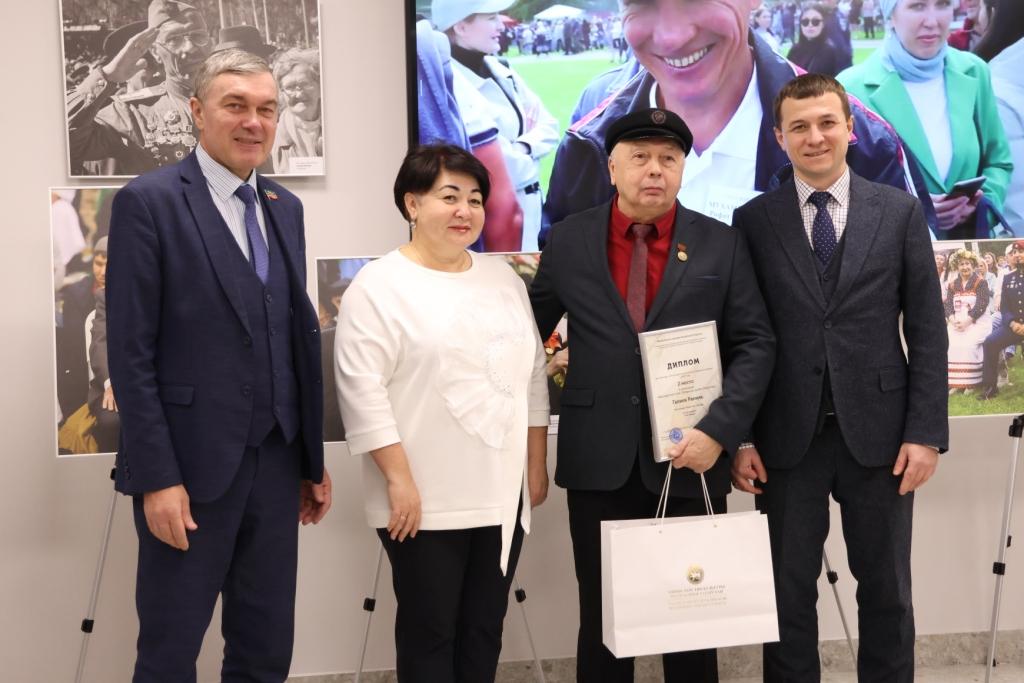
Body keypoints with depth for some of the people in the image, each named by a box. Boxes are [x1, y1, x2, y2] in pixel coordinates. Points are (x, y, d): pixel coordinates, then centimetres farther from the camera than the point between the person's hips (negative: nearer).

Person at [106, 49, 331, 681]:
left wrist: (313, 460, 13)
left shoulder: (285, 208, 12)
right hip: (190, 467, -6)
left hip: (276, 464, 6)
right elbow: (131, 354, -11)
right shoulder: (149, 201, -7)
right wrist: (157, 478, -15)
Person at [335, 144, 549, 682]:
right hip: (425, 499, -5)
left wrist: (537, 466, 11)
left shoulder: (505, 281, 12)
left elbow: (532, 377, 15)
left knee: (484, 628, 12)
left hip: (502, 494, 6)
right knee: (430, 631, 4)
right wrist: (399, 479, -17)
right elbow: (362, 390, -13)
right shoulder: (379, 286, -7)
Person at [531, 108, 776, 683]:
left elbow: (755, 344, -2)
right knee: (602, 615, 10)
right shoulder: (569, 240, 4)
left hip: (692, 458, 0)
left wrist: (719, 430, -13)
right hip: (599, 462, 1)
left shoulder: (722, 245, 2)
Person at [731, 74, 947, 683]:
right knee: (789, 592, 8)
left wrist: (926, 432, -5)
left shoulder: (901, 212, 3)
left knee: (887, 590, 12)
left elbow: (928, 332, 2)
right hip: (788, 436, 0)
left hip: (878, 433, 1)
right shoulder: (754, 220, 2)